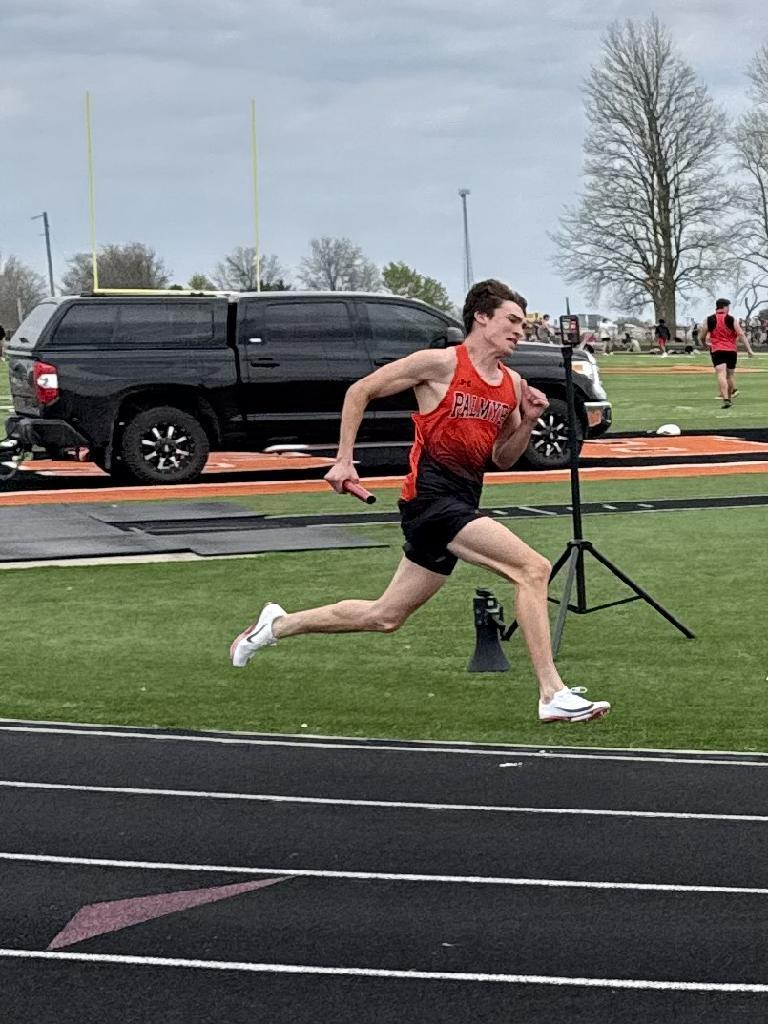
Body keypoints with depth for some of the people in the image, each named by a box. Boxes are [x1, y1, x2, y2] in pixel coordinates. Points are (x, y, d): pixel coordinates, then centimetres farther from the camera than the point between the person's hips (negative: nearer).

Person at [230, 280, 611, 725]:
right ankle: (553, 696, -20)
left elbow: (502, 459, 21)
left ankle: (276, 625, 32)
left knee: (385, 617, 15)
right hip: (431, 494, -8)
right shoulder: (441, 363, -7)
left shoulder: (511, 384, 13)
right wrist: (344, 460, -4)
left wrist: (528, 421, 2)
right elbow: (360, 391, 1)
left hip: (463, 502, 8)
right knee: (534, 568, -21)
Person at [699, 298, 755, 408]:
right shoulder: (732, 320, 1)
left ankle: (726, 399, -28)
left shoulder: (709, 320, 2)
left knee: (721, 374, -13)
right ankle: (730, 396, 30)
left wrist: (705, 344, 30)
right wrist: (749, 349, -7)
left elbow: (702, 337, 8)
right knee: (730, 374, 19)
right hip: (731, 350, 1)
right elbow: (741, 335, -6)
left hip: (716, 350, -1)